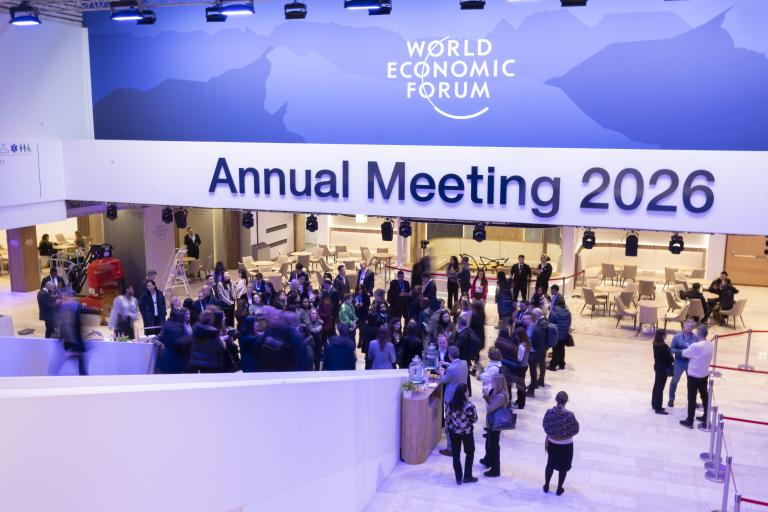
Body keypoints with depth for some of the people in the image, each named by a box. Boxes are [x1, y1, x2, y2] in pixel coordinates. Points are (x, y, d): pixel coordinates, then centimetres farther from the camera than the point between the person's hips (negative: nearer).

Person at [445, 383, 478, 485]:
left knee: (456, 455, 13)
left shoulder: (450, 404, -11)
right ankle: (467, 477, 24)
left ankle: (458, 478, 20)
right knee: (470, 453, 19)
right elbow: (474, 420, -12)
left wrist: (447, 428, 14)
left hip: (453, 432, 3)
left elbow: (447, 419, -1)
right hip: (467, 432, -3)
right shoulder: (469, 406, -23)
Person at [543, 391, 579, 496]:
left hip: (552, 443, 3)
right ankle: (559, 489, 29)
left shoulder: (549, 412, -17)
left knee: (550, 464, 22)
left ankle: (546, 486, 35)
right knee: (563, 467, 17)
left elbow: (545, 427, -4)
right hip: (566, 445, -3)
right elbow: (575, 430, -13)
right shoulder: (569, 415, -26)